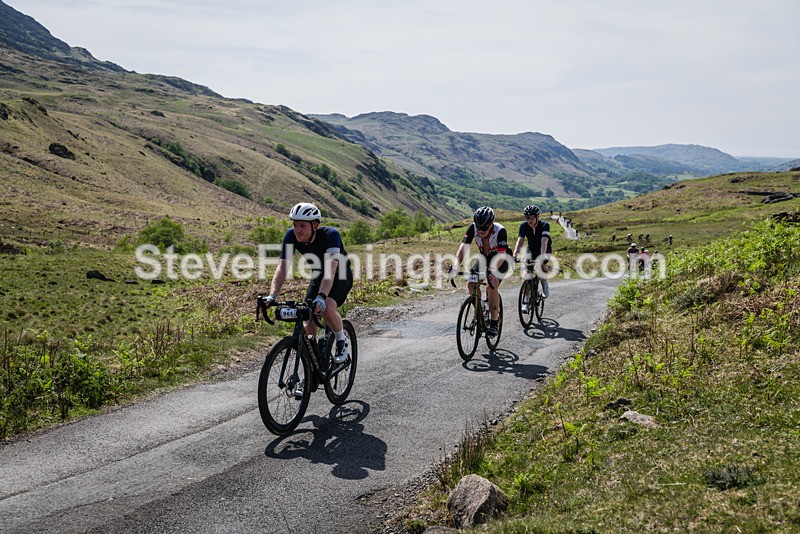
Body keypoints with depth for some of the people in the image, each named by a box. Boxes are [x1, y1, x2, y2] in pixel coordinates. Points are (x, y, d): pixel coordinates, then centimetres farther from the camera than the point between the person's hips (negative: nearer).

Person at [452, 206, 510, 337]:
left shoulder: (500, 231, -34)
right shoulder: (473, 228, -24)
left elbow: (501, 255, -42)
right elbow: (463, 247, -32)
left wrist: (491, 270, -59)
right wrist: (456, 264, -50)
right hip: (484, 258, 4)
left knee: (492, 287, -25)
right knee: (471, 284, -15)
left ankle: (494, 323, -13)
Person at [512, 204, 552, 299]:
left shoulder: (544, 225, -28)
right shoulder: (523, 226, -20)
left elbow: (544, 242, -41)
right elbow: (519, 241, -30)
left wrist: (542, 257, -56)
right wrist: (514, 255, -46)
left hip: (545, 250, -2)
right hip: (531, 249, 2)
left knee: (542, 264, -29)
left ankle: (545, 284, 1)